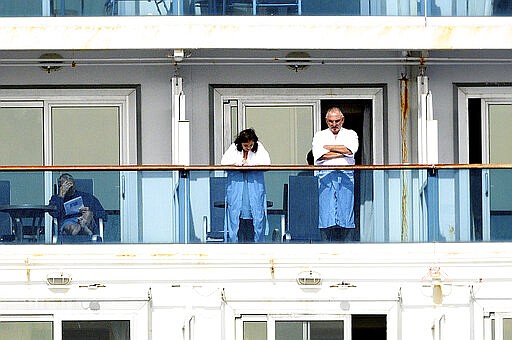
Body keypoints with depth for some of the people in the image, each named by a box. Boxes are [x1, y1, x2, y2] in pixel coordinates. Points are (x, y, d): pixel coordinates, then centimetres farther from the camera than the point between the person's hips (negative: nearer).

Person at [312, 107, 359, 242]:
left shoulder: (350, 134, 16)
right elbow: (320, 155, -3)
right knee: (326, 214, -7)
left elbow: (350, 149, -6)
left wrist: (327, 147, 0)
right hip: (326, 176, 0)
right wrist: (342, 152, -3)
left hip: (346, 176, 0)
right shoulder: (319, 136, 15)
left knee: (346, 213, -6)